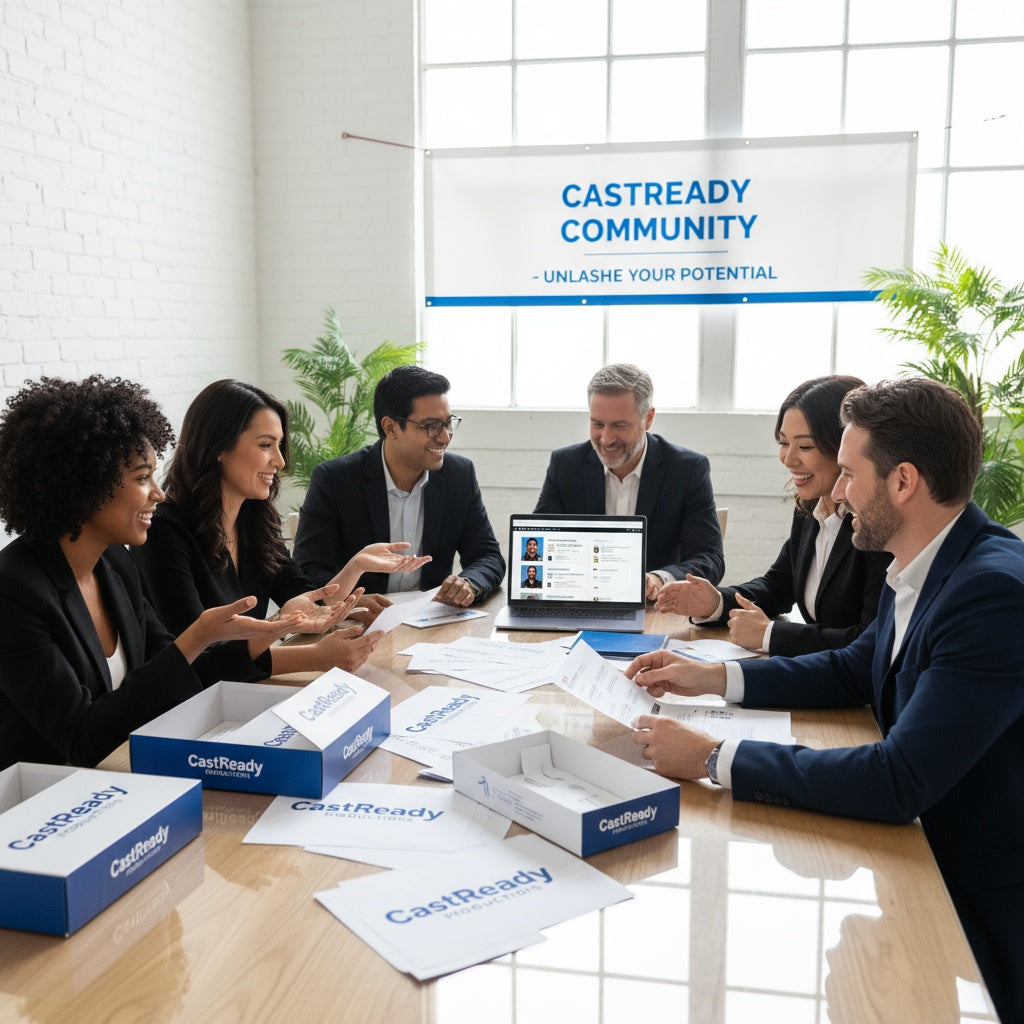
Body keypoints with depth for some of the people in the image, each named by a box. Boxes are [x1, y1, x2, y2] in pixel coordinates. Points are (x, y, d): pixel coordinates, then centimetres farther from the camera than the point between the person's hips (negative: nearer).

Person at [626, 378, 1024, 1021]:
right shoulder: (925, 567, 1)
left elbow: (900, 782, -32)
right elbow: (852, 671, 16)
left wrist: (714, 759, -27)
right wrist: (712, 677, 7)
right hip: (922, 844, 8)